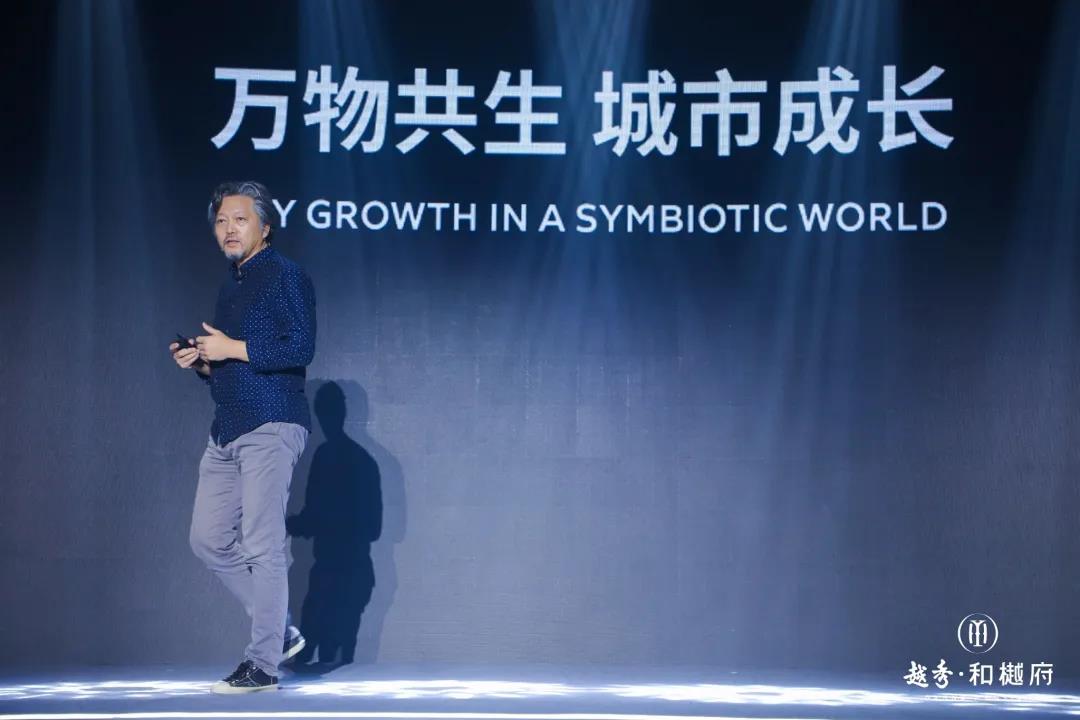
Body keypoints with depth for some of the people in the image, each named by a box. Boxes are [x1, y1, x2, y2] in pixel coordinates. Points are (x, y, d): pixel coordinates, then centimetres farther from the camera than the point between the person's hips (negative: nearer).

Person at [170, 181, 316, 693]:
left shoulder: (285, 275, -5)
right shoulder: (230, 286, 21)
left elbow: (301, 347, -16)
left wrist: (232, 349, -15)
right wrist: (199, 362, 8)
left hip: (271, 426, -9)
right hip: (226, 429, 9)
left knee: (261, 545, -9)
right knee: (209, 539, 7)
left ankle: (263, 663, -3)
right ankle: (280, 630, 17)